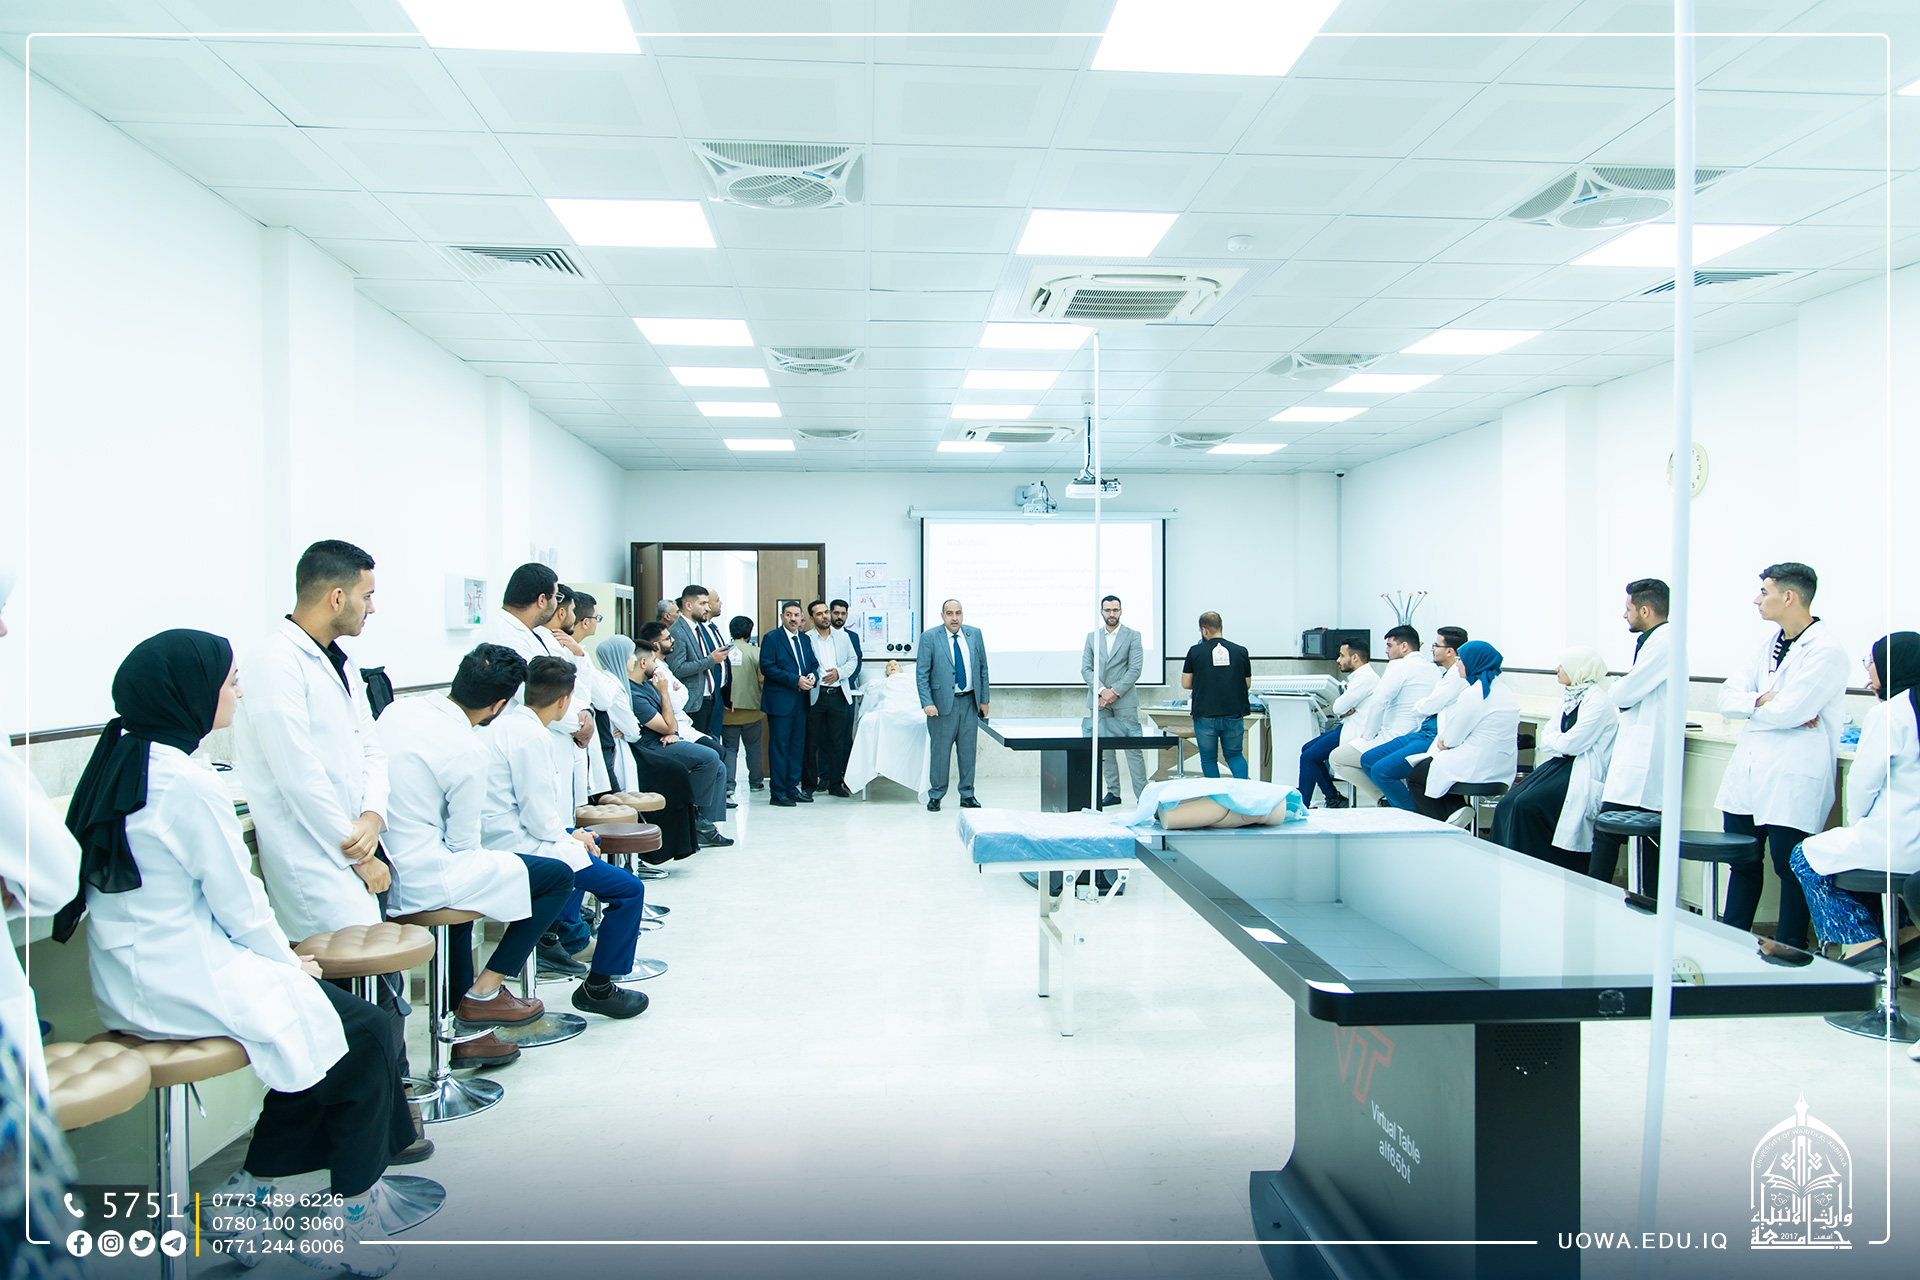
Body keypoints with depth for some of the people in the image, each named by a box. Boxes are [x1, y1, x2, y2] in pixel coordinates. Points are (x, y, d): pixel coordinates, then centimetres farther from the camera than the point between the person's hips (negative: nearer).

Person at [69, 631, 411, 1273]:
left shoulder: (117, 757, 6)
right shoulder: (189, 784, -22)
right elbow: (238, 901, -16)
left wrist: (280, 959, 14)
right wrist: (289, 963, 3)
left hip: (129, 978, 9)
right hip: (182, 984, -9)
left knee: (315, 1028, 16)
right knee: (366, 1034, -1)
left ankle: (252, 1188, 21)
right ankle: (346, 1215, 13)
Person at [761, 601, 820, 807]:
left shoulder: (805, 640, 15)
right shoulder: (772, 638, -5)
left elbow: (813, 663, 21)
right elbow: (767, 667, -13)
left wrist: (812, 675, -3)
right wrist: (795, 680, -18)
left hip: (801, 700, 7)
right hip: (780, 700, -7)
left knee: (797, 744, 10)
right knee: (779, 745, -4)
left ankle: (792, 788, 18)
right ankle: (778, 792, 2)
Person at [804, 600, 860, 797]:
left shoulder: (843, 637, 11)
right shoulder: (806, 639, -1)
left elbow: (853, 660, 14)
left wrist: (839, 672, -3)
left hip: (839, 694, 3)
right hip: (815, 695, -3)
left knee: (838, 740, 6)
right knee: (811, 740, 2)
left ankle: (835, 782, 14)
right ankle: (809, 783, 12)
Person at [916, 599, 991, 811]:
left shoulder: (975, 634, 7)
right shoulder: (929, 637, -4)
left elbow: (983, 668, 12)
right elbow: (921, 673, -5)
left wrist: (984, 699, 9)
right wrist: (927, 703, -14)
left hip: (970, 702, 3)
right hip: (943, 703, -3)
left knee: (968, 750, 9)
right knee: (941, 751, 1)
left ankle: (967, 795, 20)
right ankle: (935, 796, 14)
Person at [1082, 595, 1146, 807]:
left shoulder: (1133, 636, 4)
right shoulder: (1092, 637, 12)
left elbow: (1135, 669, -4)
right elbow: (1086, 669, 6)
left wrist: (1115, 692, -12)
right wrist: (1102, 691, -10)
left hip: (1124, 701, -3)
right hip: (1098, 701, 3)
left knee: (1133, 747, -6)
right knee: (1104, 748, 5)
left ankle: (1143, 794, -3)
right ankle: (1113, 792, 13)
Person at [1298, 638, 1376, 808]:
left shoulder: (1365, 677, -17)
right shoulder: (1359, 675, 17)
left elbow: (1338, 707, -19)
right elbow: (1339, 709, 15)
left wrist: (1342, 710, 3)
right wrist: (1344, 711, -7)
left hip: (1357, 734, -11)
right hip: (1348, 726, 11)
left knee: (1308, 757, -12)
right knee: (1308, 749, 11)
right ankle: (1333, 799, 12)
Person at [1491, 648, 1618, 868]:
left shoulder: (1598, 702, -13)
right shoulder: (1570, 697, 15)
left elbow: (1571, 744, -19)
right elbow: (1546, 738, 15)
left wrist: (1552, 739, 1)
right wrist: (1559, 741, -7)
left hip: (1582, 774, -9)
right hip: (1560, 764, 9)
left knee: (1528, 804, -25)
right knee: (1508, 803, -9)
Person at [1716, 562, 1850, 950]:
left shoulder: (1826, 651, -12)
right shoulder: (1770, 643, 13)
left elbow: (1789, 712, -22)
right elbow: (1727, 698, 7)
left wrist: (1751, 704, -3)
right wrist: (1765, 701, -12)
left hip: (1792, 780, -8)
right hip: (1747, 771, 8)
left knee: (1791, 868, 1)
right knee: (1743, 863, 16)